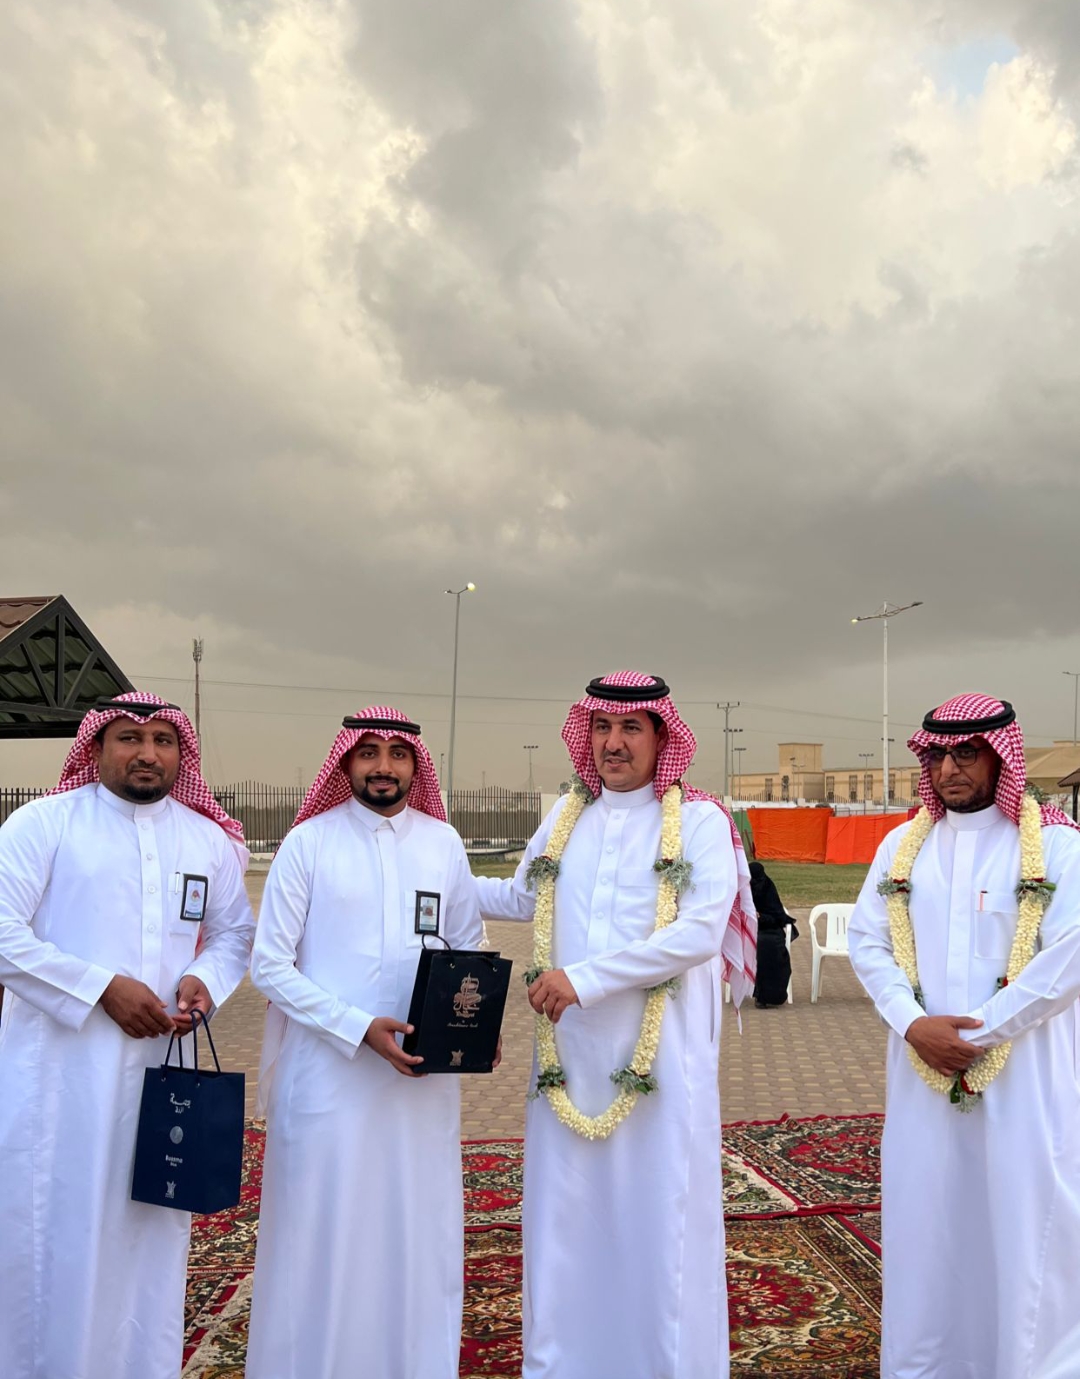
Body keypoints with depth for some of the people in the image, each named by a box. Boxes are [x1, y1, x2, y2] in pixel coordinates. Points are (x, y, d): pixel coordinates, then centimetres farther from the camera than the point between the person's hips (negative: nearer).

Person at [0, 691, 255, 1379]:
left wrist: (204, 980, -5)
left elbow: (235, 933, 17)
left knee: (151, 1236, 11)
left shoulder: (211, 839, 9)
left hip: (161, 1064, 4)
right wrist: (104, 988, -16)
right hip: (57, 1070, -3)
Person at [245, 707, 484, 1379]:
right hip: (327, 1073, -2)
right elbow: (270, 964, -6)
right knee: (321, 1240, 5)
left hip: (424, 1077, 3)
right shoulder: (310, 841, -4)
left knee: (419, 1236, 11)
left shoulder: (444, 843, 5)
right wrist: (360, 1029, -16)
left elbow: (469, 951, 12)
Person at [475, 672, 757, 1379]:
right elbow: (521, 898, 24)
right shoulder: (565, 816, 10)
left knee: (661, 1221, 4)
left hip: (661, 1058, -4)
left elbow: (700, 932, -17)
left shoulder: (700, 820, -5)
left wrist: (583, 978, -19)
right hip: (570, 1054, 4)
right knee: (566, 1219, 12)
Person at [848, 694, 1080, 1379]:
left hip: (1024, 1075, -3)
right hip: (923, 1070, 3)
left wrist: (978, 1034, -12)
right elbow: (867, 939, 5)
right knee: (923, 1223, 10)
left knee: (1021, 1226, 5)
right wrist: (913, 1024, -10)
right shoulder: (903, 844, 7)